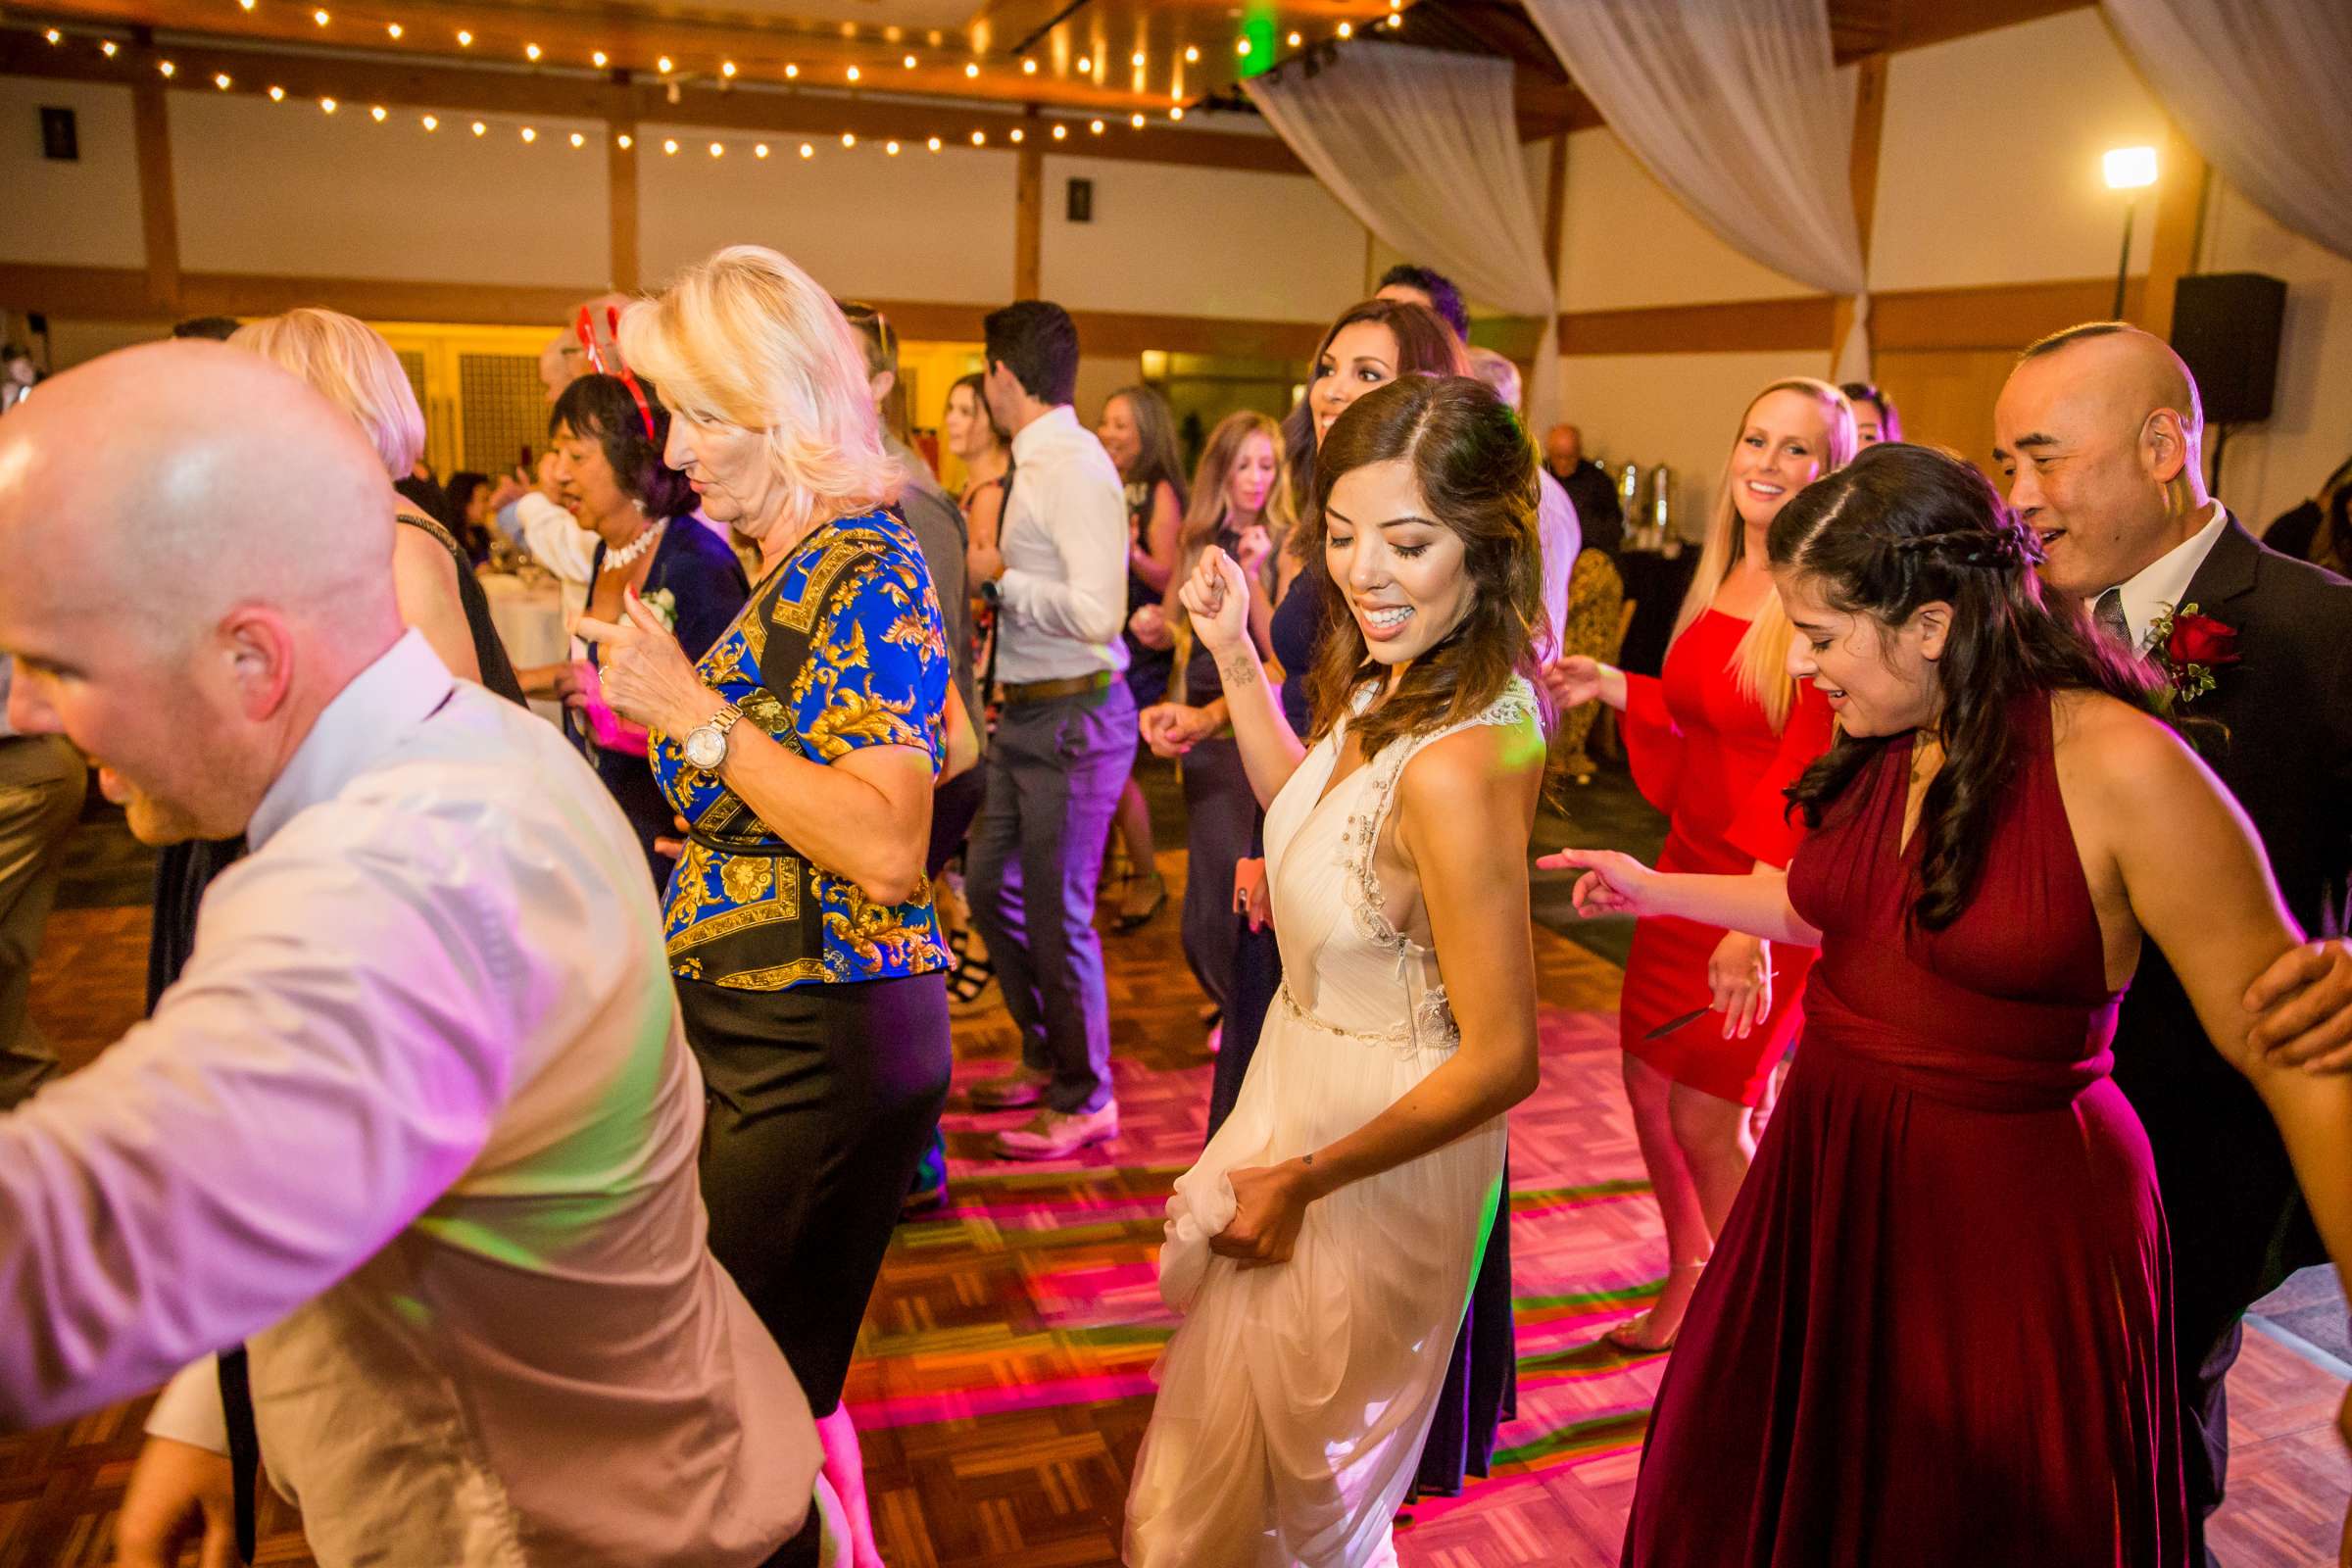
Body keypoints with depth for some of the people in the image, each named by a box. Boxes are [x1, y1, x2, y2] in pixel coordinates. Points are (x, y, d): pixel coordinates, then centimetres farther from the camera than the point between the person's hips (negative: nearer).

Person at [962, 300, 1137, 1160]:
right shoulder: (1039, 462, 12)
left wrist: (1002, 577, -14)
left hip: (1075, 717, -10)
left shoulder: (1075, 467, -17)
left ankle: (1084, 1098, 21)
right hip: (1027, 711, 10)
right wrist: (998, 586, 4)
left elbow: (1097, 611, -25)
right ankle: (1045, 1058, 37)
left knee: (1058, 912, 2)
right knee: (990, 887, 19)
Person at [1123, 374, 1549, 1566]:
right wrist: (1234, 655, 1)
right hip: (1302, 1075, 9)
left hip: (1386, 1143, -9)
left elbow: (1501, 1060, -29)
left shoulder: (1454, 764, -35)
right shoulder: (1390, 684, -8)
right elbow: (1302, 806, 12)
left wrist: (1303, 1180, -17)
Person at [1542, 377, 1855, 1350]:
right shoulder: (1720, 584, 8)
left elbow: (1809, 770, -21)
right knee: (1647, 1083, 14)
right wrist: (1612, 686, 5)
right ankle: (1688, 1283, 37)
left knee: (1708, 1117, 0)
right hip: (1689, 866, 8)